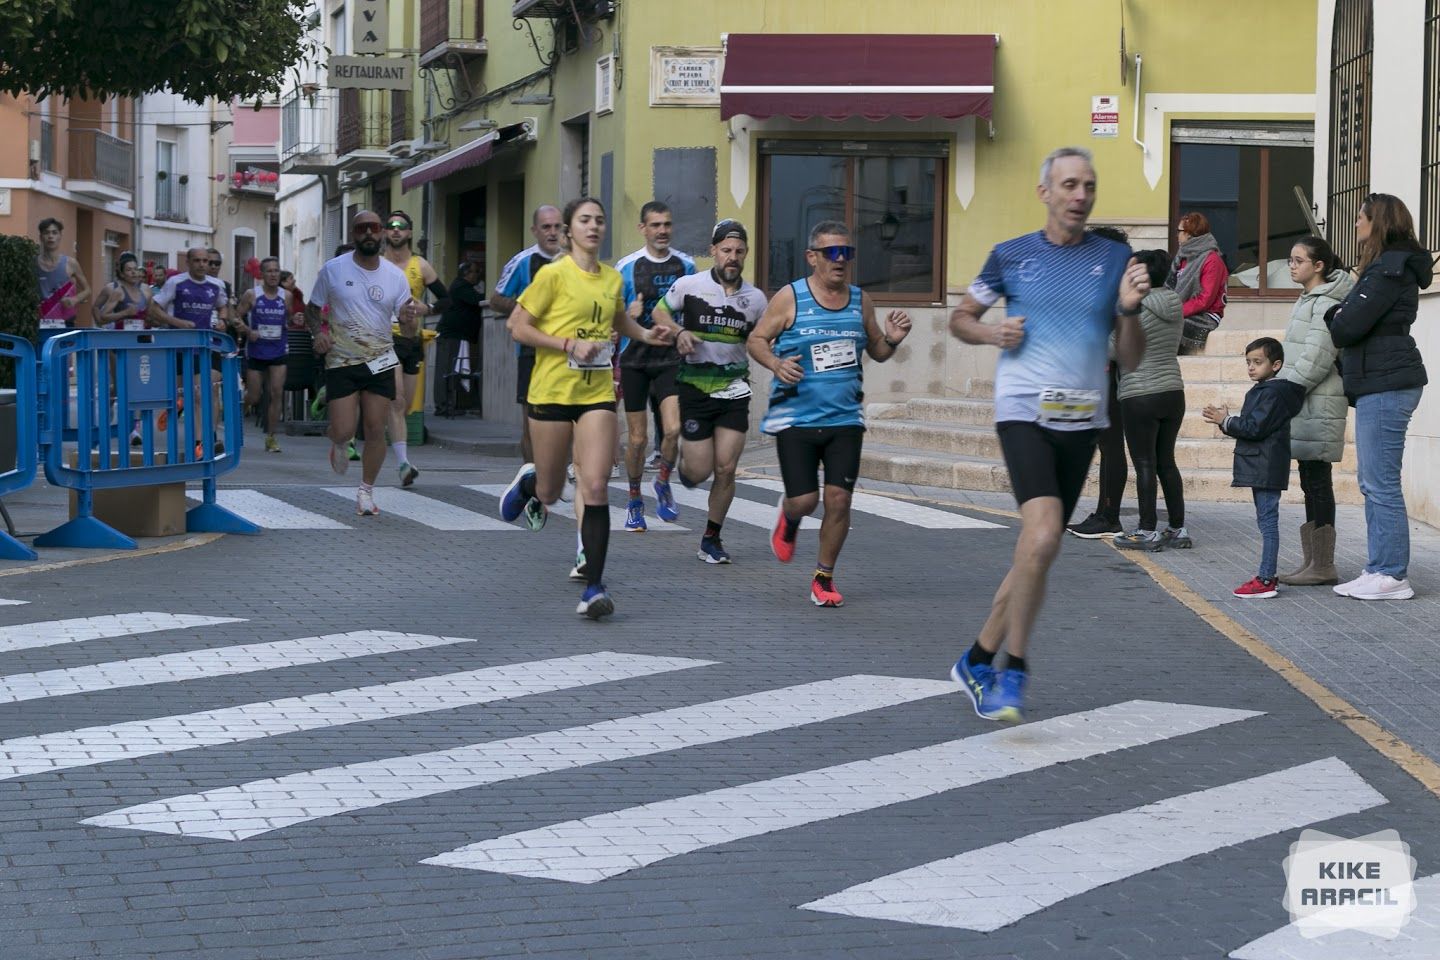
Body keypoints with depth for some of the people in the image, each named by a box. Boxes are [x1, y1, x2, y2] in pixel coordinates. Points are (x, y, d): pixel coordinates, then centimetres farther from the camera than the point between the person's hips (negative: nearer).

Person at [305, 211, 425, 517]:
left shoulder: (395, 276, 0)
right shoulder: (333, 270, -4)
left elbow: (409, 329, 2)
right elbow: (312, 308, 8)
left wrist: (410, 317, -22)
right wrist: (318, 332, -13)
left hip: (380, 362, 1)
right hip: (341, 362, -1)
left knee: (376, 430, -1)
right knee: (343, 430, -8)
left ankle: (366, 492, 15)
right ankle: (338, 446, 31)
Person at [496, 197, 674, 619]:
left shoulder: (612, 278, 8)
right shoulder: (554, 274, -8)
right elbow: (517, 326, -8)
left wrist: (646, 334, 10)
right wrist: (569, 344, -16)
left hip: (597, 394, 3)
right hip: (552, 391, -3)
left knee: (594, 488, -11)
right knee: (550, 493, 10)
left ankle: (594, 586, -8)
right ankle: (529, 483, 49)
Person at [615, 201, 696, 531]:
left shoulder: (685, 265, 5)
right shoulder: (626, 267, -1)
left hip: (671, 359, 1)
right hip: (634, 360, -1)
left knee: (673, 429, -16)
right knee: (638, 439, 3)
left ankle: (663, 482, 12)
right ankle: (635, 501, 22)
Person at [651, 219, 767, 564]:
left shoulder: (755, 299, 3)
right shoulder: (688, 286, -6)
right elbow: (660, 312, 9)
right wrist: (679, 332, -10)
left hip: (734, 390, 2)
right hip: (694, 388, -2)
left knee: (726, 469, -3)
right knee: (700, 471, -4)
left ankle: (711, 540, 13)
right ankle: (685, 467, 35)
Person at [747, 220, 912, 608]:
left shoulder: (861, 301, 7)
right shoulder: (789, 298, -4)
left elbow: (876, 351, 19)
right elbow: (756, 339, 2)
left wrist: (892, 340, -4)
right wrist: (776, 363, -18)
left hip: (845, 420, 3)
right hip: (796, 418, -3)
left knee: (839, 499, -4)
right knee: (804, 500, -5)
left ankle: (824, 577, 14)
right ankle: (788, 518, 35)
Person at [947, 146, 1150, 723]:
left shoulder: (1115, 260, 7)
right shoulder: (1011, 256, 4)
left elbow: (1129, 359, 9)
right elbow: (961, 318, 16)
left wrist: (1129, 310, -10)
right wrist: (994, 333, -4)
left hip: (1082, 421, 4)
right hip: (1024, 412, -4)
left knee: (1037, 551, 8)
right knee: (1043, 536, -22)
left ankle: (978, 660, 24)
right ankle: (1013, 673, -9)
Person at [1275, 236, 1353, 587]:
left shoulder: (1326, 304, -12)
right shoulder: (1307, 301, 19)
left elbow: (1316, 359, -19)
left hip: (1318, 406, -10)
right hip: (1303, 404, 10)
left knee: (1317, 481, -7)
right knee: (1311, 482, 10)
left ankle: (1322, 565, -4)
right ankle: (1313, 562, 14)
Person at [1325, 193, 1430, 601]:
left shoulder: (1390, 269, -14)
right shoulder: (1388, 266, 20)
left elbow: (1349, 326, -18)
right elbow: (1354, 322, 18)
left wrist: (1334, 318, 2)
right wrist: (1342, 319, 0)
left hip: (1385, 385, -11)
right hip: (1380, 384, 11)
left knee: (1381, 484, -8)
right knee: (1373, 484, 13)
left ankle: (1391, 576, -6)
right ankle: (1380, 569, 17)